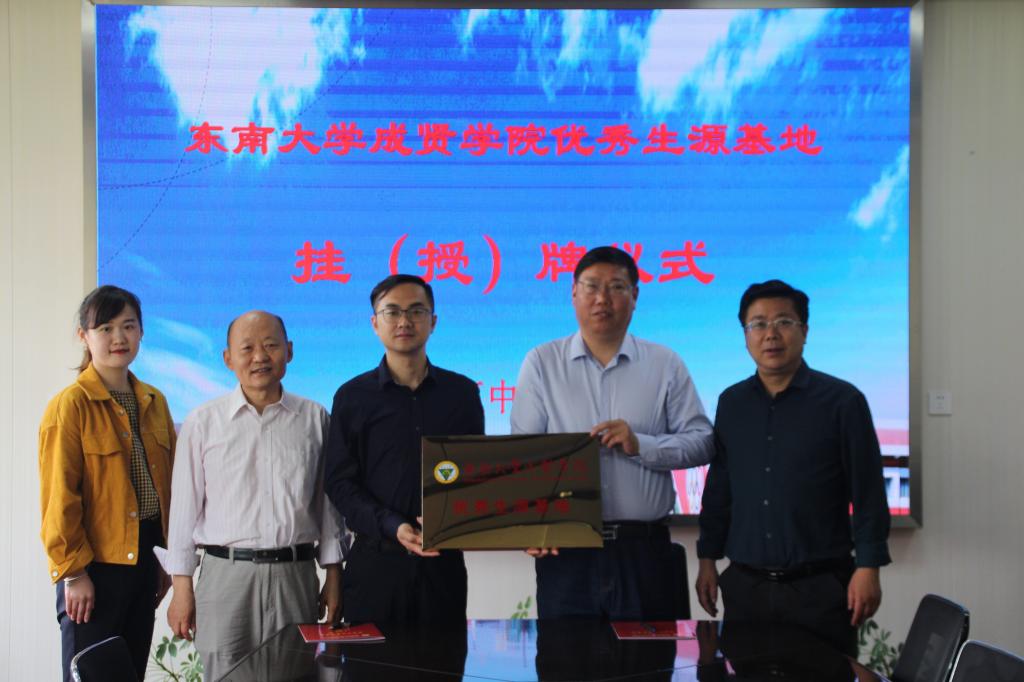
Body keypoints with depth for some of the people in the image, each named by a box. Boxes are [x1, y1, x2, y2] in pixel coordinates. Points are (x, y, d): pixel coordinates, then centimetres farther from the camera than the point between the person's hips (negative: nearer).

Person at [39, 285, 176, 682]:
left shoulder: (154, 403, 9)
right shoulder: (71, 406, -10)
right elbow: (59, 497, -12)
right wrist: (72, 571, -14)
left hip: (145, 558, 6)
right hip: (95, 564, -6)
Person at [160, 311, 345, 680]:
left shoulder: (314, 419, 6)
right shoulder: (202, 422, 2)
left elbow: (327, 500, 10)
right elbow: (185, 507, 4)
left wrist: (334, 575, 8)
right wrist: (182, 587, 2)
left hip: (295, 575, 1)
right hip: (226, 575, -1)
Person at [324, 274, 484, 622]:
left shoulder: (462, 393, 7)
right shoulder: (353, 396, 2)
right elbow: (340, 482, -1)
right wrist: (392, 527, -16)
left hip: (444, 560, 1)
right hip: (375, 560, -1)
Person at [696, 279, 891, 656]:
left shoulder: (842, 401, -3)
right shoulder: (731, 403, 9)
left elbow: (868, 493, -4)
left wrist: (868, 568, -8)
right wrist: (707, 559, 11)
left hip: (820, 585, -3)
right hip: (745, 586, 3)